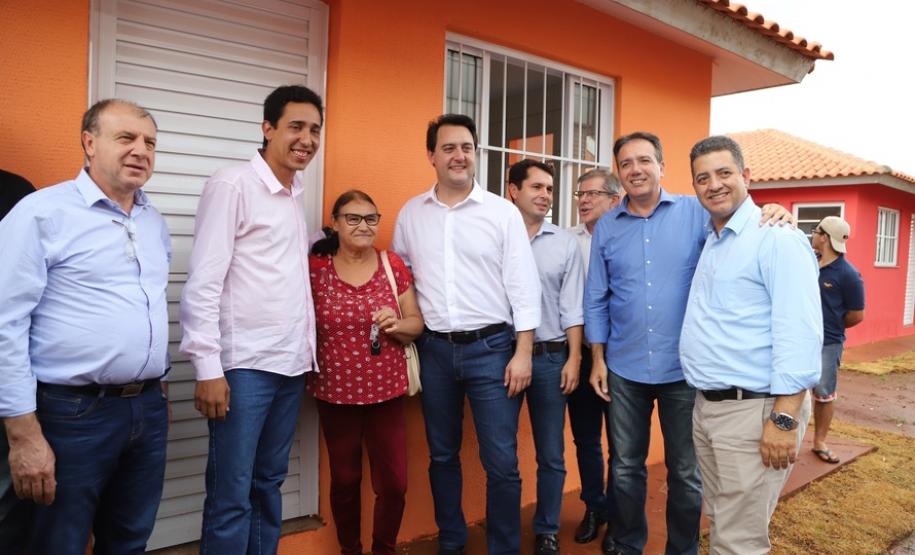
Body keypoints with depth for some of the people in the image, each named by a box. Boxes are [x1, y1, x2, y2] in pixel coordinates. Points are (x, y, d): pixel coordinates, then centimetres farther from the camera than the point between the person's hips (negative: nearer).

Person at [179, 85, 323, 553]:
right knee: (231, 496, 1)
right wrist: (208, 368, -16)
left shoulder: (295, 195, 14)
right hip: (244, 366, -7)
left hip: (291, 363, 7)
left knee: (269, 484, 16)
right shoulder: (232, 185, -8)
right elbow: (202, 284, -13)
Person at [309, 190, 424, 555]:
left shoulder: (393, 265, 0)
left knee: (394, 482, 4)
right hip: (336, 392, -1)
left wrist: (396, 325, -17)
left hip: (386, 391, 1)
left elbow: (416, 323, 4)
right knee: (344, 480, 12)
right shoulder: (315, 268, -3)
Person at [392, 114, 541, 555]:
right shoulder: (410, 214, 6)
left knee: (501, 462, 1)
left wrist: (523, 353, -8)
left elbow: (523, 287, -4)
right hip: (434, 350, 3)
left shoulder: (503, 212, -2)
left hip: (491, 348, -2)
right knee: (442, 456, 15)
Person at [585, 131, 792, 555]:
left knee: (685, 471, 13)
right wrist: (597, 358, 4)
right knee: (626, 466, 16)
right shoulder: (606, 227, 3)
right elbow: (596, 298, 6)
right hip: (624, 369, 2)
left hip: (684, 367, -2)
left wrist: (773, 215, -27)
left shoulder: (696, 213, -3)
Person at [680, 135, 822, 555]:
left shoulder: (776, 239, -12)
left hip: (754, 410, -8)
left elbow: (799, 334, -19)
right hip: (705, 406, 8)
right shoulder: (707, 242, 13)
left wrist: (784, 420, -22)